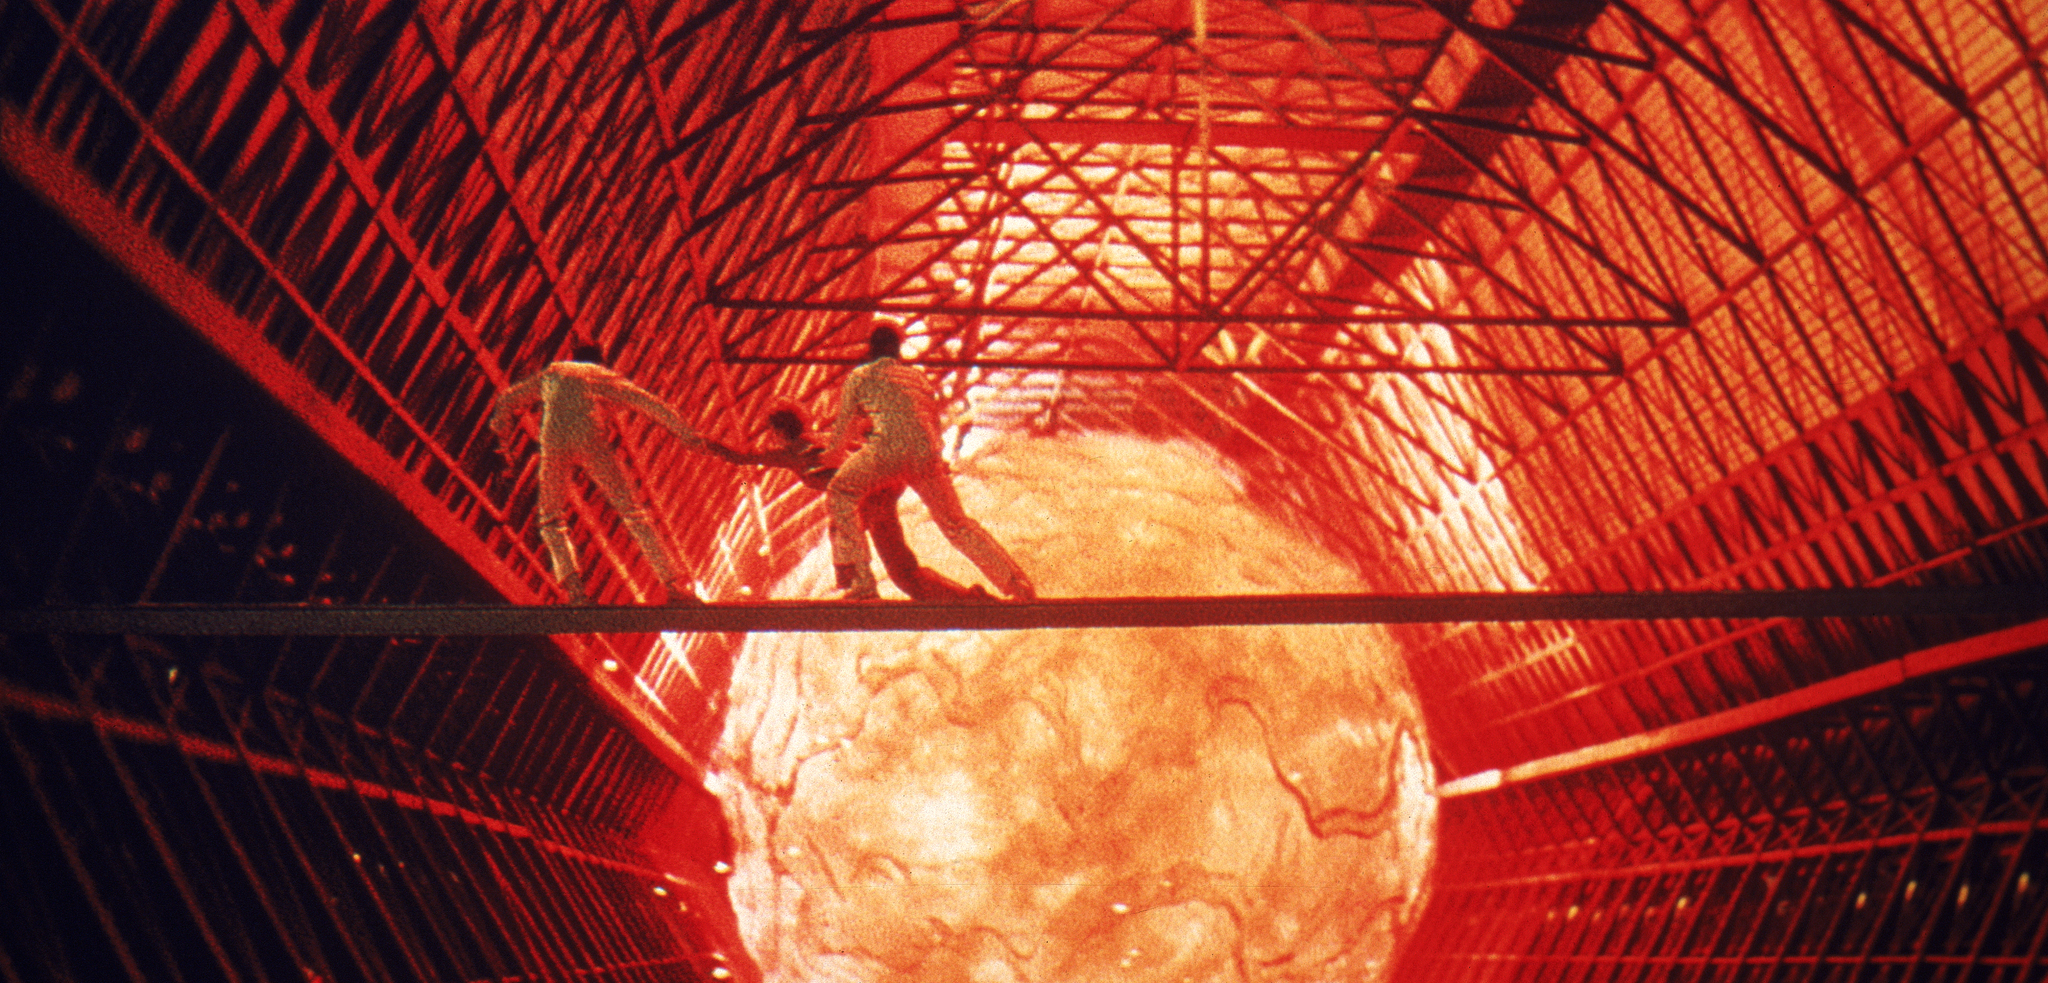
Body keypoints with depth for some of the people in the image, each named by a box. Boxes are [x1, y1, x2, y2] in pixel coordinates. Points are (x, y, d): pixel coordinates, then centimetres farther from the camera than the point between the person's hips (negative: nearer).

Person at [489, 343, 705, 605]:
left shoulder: (550, 373, 34)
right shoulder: (601, 374, 27)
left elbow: (506, 399, 40)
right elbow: (648, 402, 17)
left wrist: (501, 426, 59)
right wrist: (687, 435, 15)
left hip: (553, 442, 1)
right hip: (590, 440, -1)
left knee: (551, 519, 18)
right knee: (632, 511, 1)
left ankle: (575, 591, 0)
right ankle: (674, 585, -6)